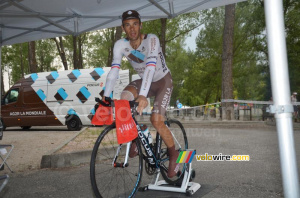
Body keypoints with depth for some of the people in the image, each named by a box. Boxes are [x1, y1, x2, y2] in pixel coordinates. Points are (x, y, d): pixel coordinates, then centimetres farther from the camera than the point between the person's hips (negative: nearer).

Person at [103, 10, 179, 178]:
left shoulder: (151, 39, -28)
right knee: (124, 98, -26)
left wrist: (143, 95, -55)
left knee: (157, 121, -20)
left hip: (163, 81, -4)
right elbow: (114, 70, -21)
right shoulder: (120, 45, -15)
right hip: (144, 81, 4)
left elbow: (151, 66, -42)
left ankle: (173, 154, 6)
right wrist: (105, 97, -33)